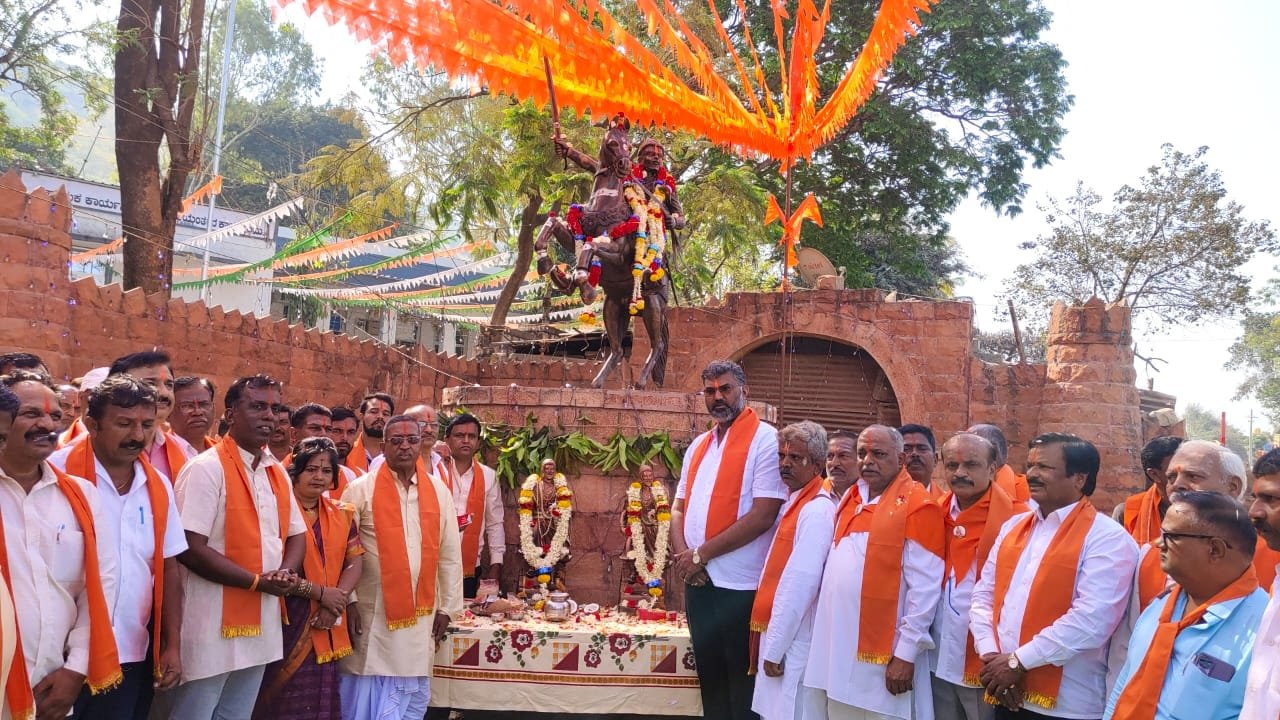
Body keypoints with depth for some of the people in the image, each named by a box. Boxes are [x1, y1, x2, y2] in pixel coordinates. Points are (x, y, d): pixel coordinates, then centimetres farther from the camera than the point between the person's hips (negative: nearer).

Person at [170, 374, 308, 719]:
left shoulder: (277, 473, 11)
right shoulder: (207, 468, -12)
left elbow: (296, 534, 17)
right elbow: (190, 549, -19)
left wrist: (287, 571, -5)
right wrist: (257, 582, -17)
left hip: (261, 626, 7)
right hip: (212, 629, -7)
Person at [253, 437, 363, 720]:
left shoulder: (342, 514, 12)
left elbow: (354, 562, 8)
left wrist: (335, 604, -9)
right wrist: (319, 593, -14)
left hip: (328, 629, 5)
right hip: (287, 622, -5)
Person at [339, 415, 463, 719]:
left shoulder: (439, 492, 5)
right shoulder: (361, 490, -5)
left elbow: (450, 554, 7)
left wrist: (447, 607, 6)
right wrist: (346, 602, -8)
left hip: (421, 612, 3)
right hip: (372, 611, -3)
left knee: (412, 695, 11)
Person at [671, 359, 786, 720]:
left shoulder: (765, 439, -9)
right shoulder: (699, 445, 13)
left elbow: (762, 516, -17)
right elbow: (679, 508, 14)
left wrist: (700, 554, -13)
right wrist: (682, 553, -7)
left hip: (741, 586, -7)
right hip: (699, 583, 7)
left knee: (742, 687, 4)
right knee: (710, 681, 16)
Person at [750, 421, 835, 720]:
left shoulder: (817, 510, -16)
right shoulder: (791, 503, 12)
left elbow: (801, 583, -20)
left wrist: (775, 649, -17)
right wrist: (770, 643, 11)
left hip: (793, 642, -9)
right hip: (776, 634, 9)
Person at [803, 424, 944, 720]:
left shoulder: (917, 505, -10)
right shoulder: (851, 498, 13)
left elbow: (925, 587, -13)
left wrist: (906, 652, -15)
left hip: (882, 655, -7)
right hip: (837, 647, 7)